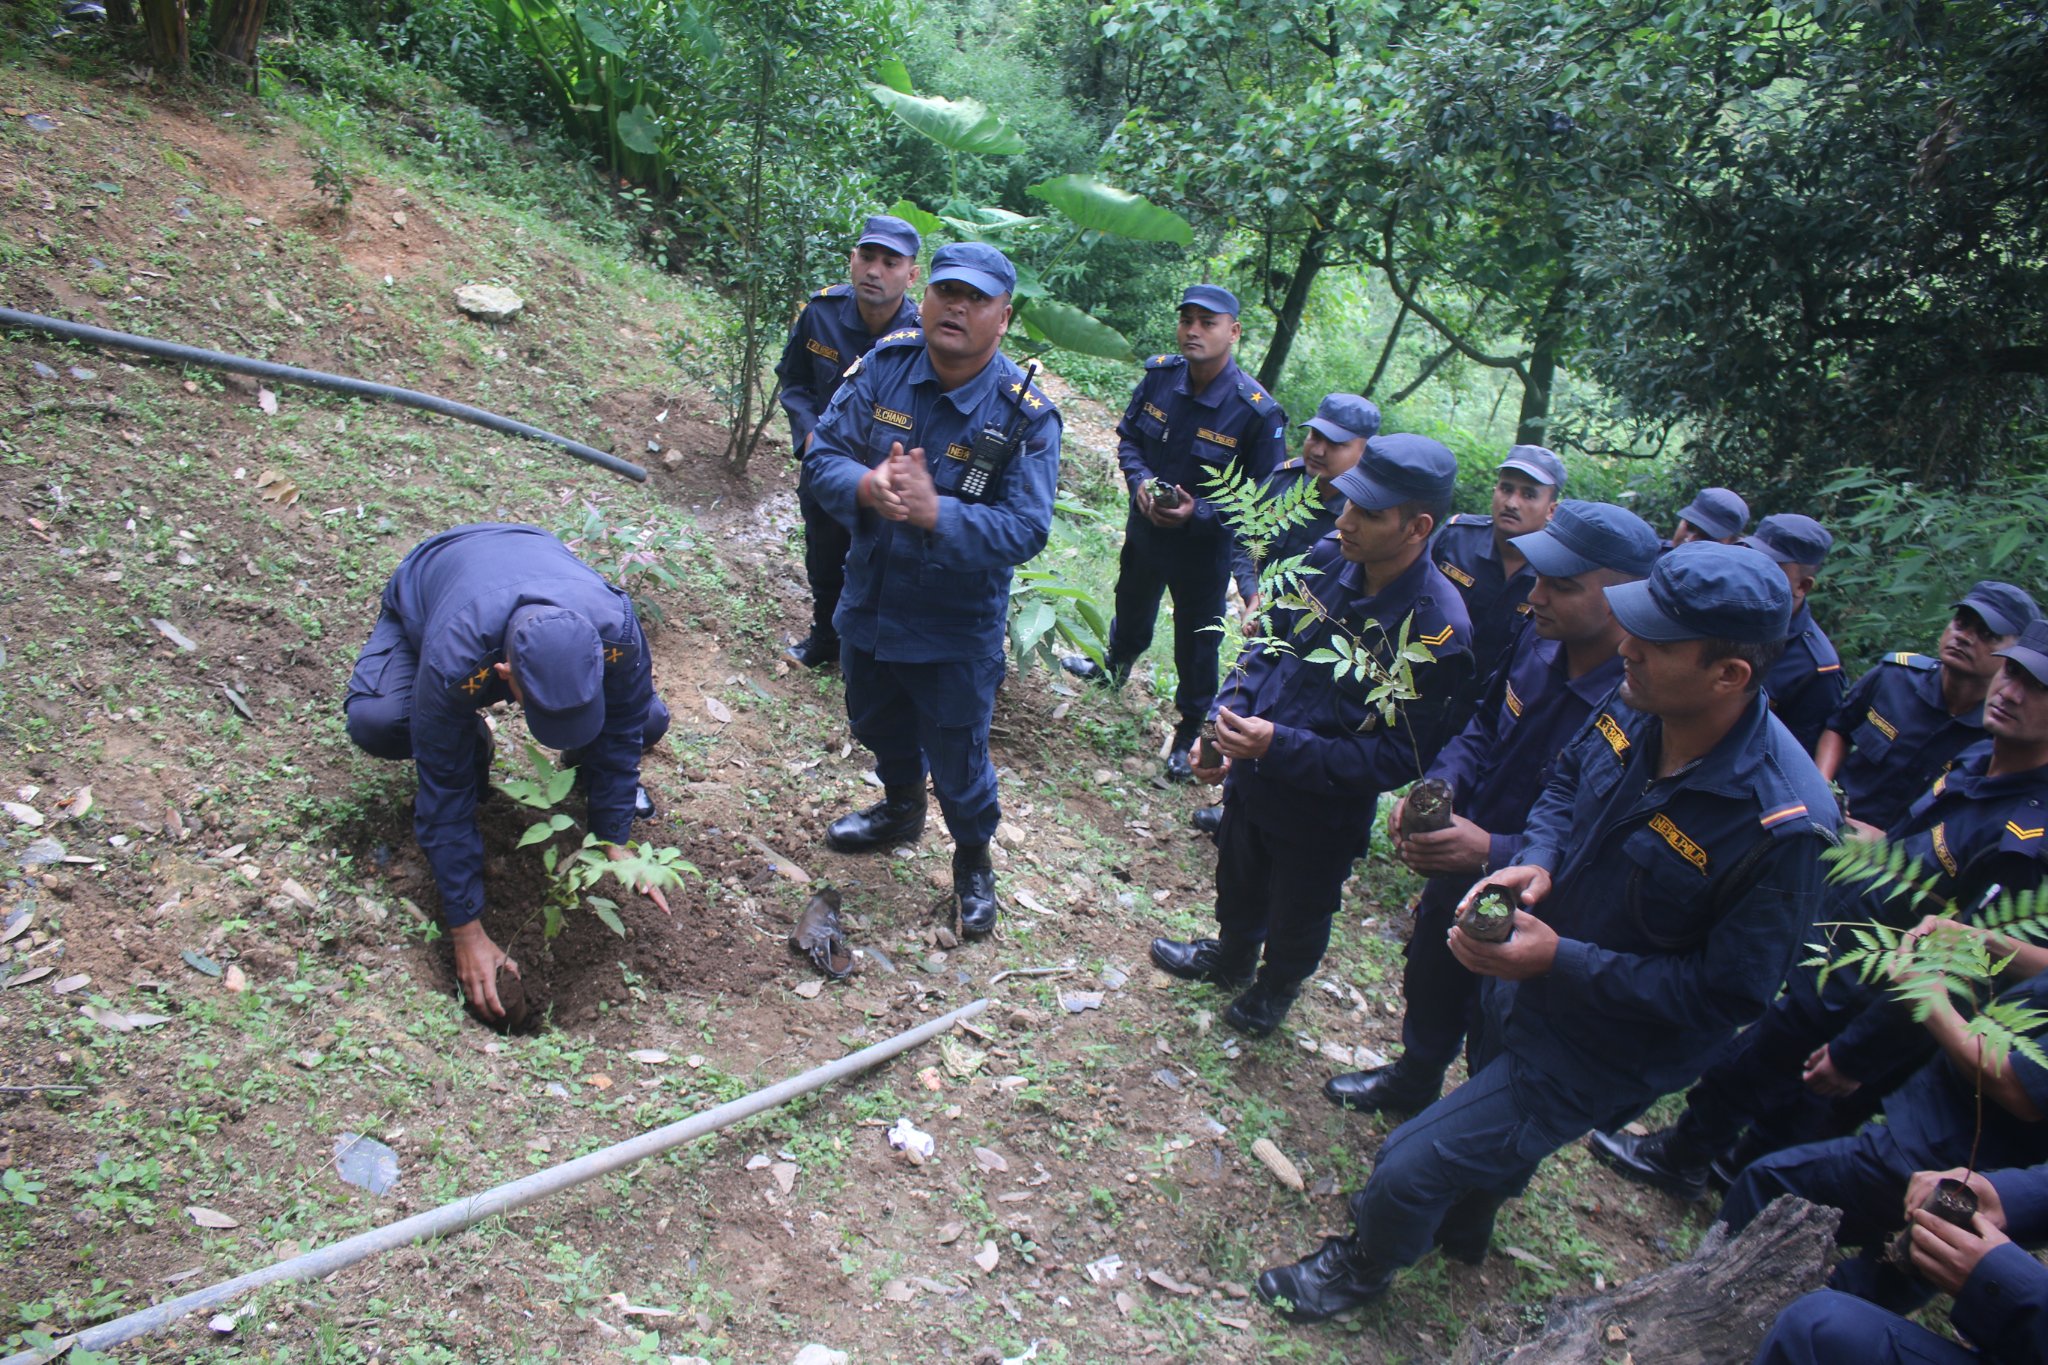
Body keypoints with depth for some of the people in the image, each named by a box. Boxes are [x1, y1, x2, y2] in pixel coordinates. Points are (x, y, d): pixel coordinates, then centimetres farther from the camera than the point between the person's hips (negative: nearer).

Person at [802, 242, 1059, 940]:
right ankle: (900, 809, 59)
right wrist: (866, 488, -33)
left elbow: (1025, 529, -26)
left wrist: (934, 511, -40)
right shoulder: (884, 365, -10)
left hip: (956, 629, -5)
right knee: (878, 725, 29)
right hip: (868, 602, 5)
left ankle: (973, 861, 40)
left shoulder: (1027, 416, -21)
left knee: (957, 760, 11)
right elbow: (823, 453, -10)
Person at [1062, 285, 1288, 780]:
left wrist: (1198, 512, -29)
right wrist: (1140, 480, -16)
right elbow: (1128, 436, 3)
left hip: (1204, 549, -4)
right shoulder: (1159, 375, -12)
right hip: (1144, 530, 5)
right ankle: (1114, 668, 62)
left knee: (1196, 646, 12)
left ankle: (1188, 734, 34)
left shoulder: (1257, 412, -25)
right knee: (1131, 613, 30)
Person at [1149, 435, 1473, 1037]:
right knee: (1237, 886, 30)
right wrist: (1227, 716, -13)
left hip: (1323, 811, -5)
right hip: (1252, 777, 5)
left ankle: (1276, 987, 55)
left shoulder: (1435, 631, -30)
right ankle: (1231, 956, 60)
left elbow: (1399, 759, -26)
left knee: (1296, 918, 24)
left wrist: (1281, 745, -32)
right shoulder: (1327, 561, -13)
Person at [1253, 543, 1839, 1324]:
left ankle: (1362, 1271, 34)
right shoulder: (1633, 710, -16)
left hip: (1596, 1051, -6)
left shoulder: (1784, 824, -34)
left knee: (1409, 1168, -1)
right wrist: (1537, 862, -15)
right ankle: (1465, 1230, 66)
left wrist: (1561, 960, -31)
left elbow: (1727, 992, -26)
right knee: (1497, 1127, 33)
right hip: (1522, 990, 6)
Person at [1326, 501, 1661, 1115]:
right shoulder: (1538, 639, -13)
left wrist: (1492, 852, -40)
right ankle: (1412, 1082, 61)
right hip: (1458, 871, 7)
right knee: (1427, 988, 31)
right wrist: (1438, 787, -15)